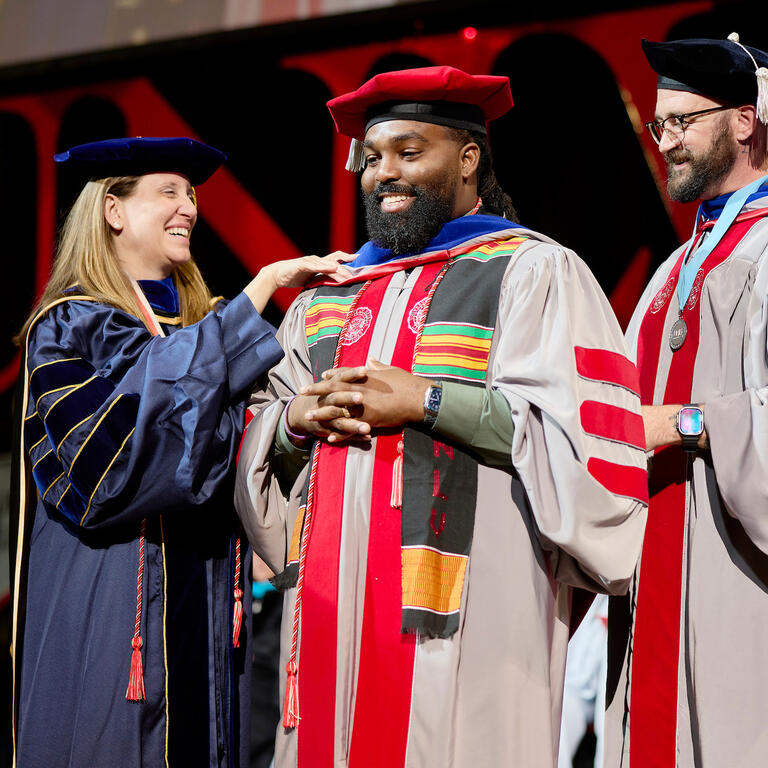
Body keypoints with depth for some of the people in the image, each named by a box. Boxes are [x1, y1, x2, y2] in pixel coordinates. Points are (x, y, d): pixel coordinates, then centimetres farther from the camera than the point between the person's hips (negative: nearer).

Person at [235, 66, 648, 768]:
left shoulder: (531, 273, 3)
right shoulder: (326, 296, 21)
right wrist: (294, 420, -2)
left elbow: (585, 431, -10)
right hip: (332, 616, 5)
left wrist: (425, 401, -13)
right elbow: (254, 443, 20)